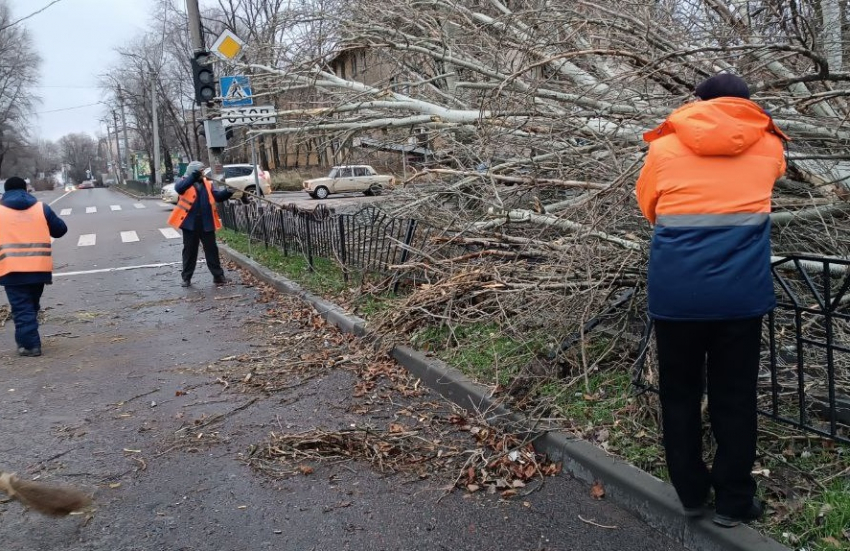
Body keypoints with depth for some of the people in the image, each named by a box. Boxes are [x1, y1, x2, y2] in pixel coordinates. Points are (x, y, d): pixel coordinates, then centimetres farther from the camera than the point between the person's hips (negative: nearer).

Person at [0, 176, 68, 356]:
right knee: (32, 306, 17)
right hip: (39, 268, 3)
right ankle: (30, 342, 23)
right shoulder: (41, 208, 6)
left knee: (21, 308, 0)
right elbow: (60, 230, 11)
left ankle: (29, 344, -6)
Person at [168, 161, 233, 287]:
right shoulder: (185, 183, -1)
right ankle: (186, 278, 17)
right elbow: (178, 188, -24)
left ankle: (218, 276, 12)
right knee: (189, 250, 7)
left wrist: (227, 192, -21)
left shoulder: (207, 184, 10)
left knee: (211, 249, 6)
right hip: (190, 223, -3)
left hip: (206, 223, 3)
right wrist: (193, 177, -32)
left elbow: (217, 196, -1)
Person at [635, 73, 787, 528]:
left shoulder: (664, 147, 5)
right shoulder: (768, 145, 8)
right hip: (741, 290, 1)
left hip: (675, 290, 0)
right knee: (734, 396, 12)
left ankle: (690, 493, 27)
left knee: (679, 393, 15)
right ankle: (733, 501, 23)